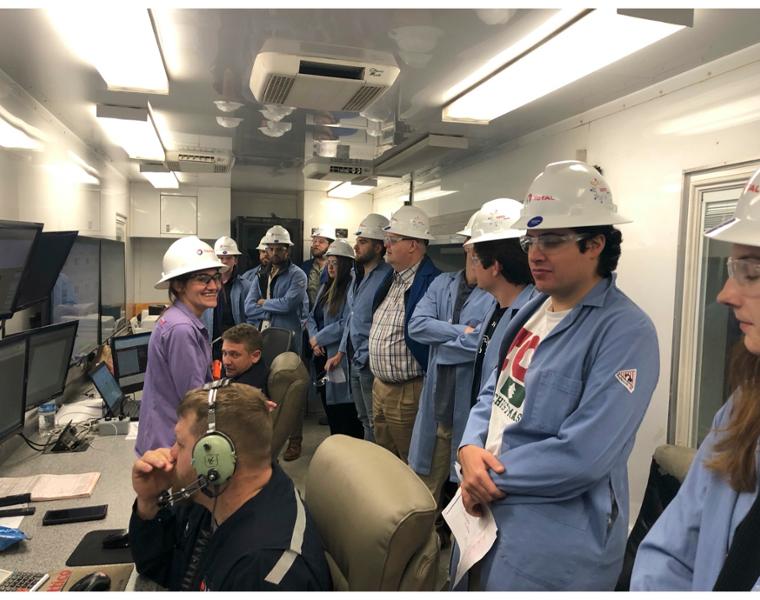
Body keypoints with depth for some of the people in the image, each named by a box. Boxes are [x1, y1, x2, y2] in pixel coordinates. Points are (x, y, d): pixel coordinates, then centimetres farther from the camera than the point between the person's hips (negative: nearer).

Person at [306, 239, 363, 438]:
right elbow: (312, 317, 14)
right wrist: (314, 340, -6)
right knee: (329, 407, 17)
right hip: (322, 355, 8)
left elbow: (346, 324, -22)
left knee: (345, 412, -1)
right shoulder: (325, 287, 14)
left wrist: (318, 339, -10)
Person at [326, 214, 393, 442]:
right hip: (355, 362, 9)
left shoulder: (386, 277, -17)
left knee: (375, 424, 3)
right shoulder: (358, 275, 13)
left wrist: (365, 356, -17)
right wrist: (341, 352, 17)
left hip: (371, 363, -9)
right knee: (364, 421, 20)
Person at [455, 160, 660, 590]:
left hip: (556, 544, -8)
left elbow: (582, 456, -26)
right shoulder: (533, 310, 6)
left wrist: (493, 479, -16)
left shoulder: (626, 332, -20)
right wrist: (471, 449, -10)